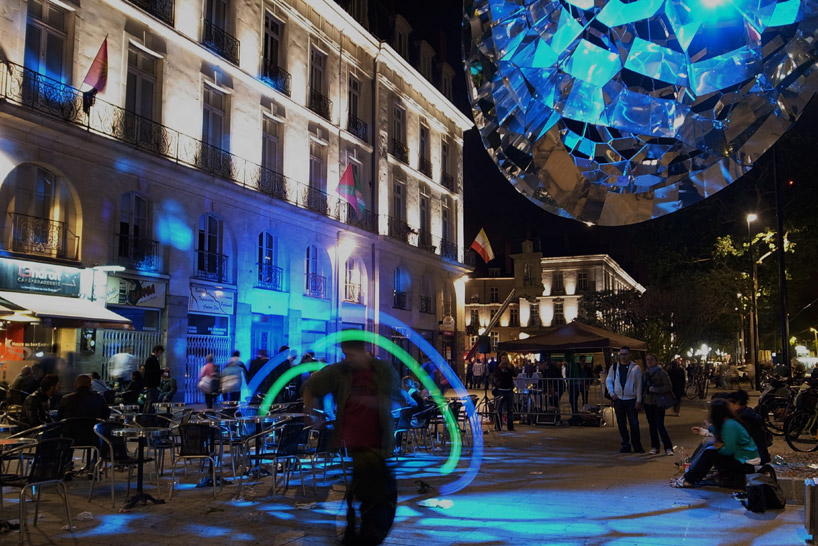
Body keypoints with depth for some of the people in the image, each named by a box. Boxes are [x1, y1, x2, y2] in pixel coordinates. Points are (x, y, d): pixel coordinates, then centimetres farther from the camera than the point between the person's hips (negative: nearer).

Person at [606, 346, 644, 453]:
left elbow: (639, 385, -3)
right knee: (621, 423, 7)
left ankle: (637, 445, 8)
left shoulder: (635, 368, -3)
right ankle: (625, 444, 17)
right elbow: (609, 380, 13)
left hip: (631, 399, -3)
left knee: (634, 424, -4)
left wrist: (639, 400, -6)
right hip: (618, 399, 3)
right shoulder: (614, 367, 6)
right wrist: (612, 393, 1)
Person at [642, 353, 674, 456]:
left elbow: (669, 387, -9)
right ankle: (654, 447, 16)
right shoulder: (645, 373, 11)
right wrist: (642, 399, 8)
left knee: (660, 425, -12)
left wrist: (655, 389, -16)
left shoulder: (661, 373, -5)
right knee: (652, 426, 9)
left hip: (658, 403, -6)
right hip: (647, 403, 6)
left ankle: (668, 448, -7)